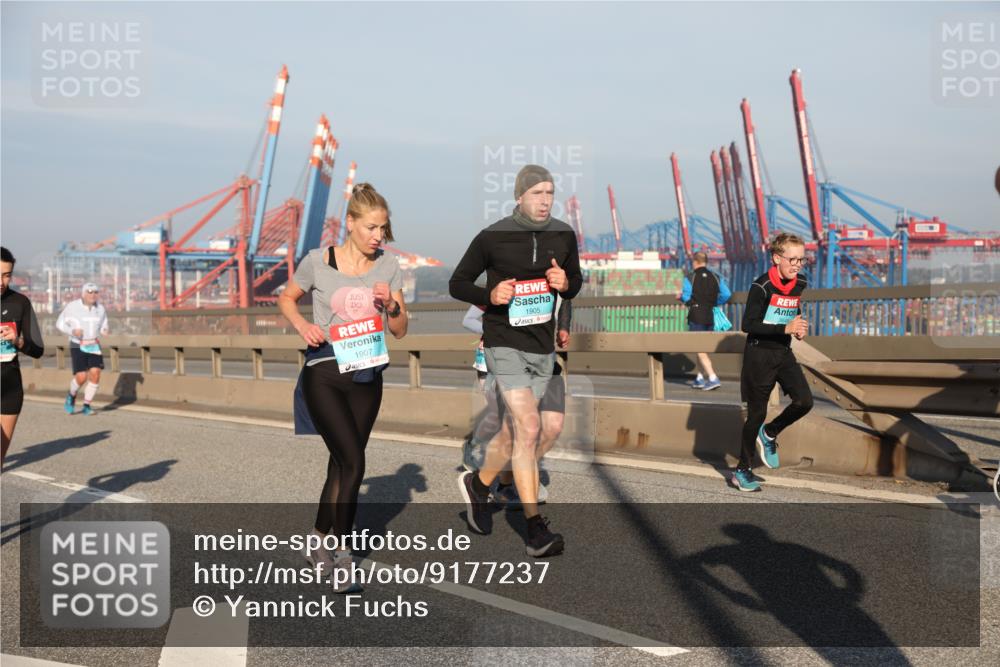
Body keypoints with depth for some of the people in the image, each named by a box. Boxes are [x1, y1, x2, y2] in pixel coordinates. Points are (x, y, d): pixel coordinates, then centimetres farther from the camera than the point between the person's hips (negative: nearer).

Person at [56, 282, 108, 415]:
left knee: (95, 374, -11)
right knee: (81, 377, -14)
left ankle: (86, 406, 5)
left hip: (94, 346, 3)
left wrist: (104, 331, -12)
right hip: (78, 346, -3)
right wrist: (72, 331, -22)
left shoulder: (100, 308, 0)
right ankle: (71, 396, 20)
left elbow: (103, 326, 13)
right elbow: (60, 323, -3)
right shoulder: (72, 306, -11)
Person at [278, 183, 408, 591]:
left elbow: (401, 330, 7)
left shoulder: (388, 267, 2)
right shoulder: (318, 262, -6)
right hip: (324, 375, -4)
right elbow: (286, 299, 9)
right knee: (353, 464, -12)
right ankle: (342, 555, 4)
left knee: (341, 464, 12)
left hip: (367, 377, 4)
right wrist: (302, 325, -11)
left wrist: (390, 304, -13)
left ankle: (319, 543, 30)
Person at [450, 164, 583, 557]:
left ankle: (477, 483, 41)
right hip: (504, 343, -5)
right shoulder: (492, 237, -7)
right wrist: (489, 295, -18)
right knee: (528, 428, -16)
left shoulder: (563, 235, 5)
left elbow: (576, 282, 18)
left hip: (543, 347, 5)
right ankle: (535, 530, -10)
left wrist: (566, 284, -7)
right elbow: (457, 284, 2)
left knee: (513, 432, 13)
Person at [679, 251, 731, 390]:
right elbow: (726, 294, -1)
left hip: (696, 317, -5)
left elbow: (686, 298, -16)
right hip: (710, 317, 6)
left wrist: (680, 296, 7)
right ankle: (700, 379, 24)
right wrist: (714, 303, 14)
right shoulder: (716, 278, 7)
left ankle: (713, 378, -16)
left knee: (700, 350, -5)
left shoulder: (690, 278, -7)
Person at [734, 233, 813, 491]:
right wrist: (785, 328, -26)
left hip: (784, 354, 6)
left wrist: (800, 328, 0)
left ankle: (769, 434, 19)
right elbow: (748, 324, -20)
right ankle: (742, 470, 16)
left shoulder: (798, 285, 4)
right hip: (759, 355, -6)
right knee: (757, 412, 1)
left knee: (804, 401, -10)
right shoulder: (762, 286, -16)